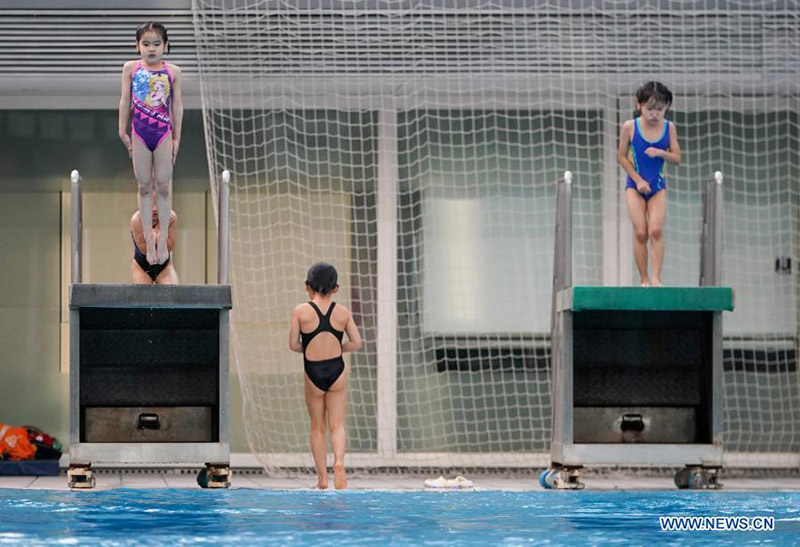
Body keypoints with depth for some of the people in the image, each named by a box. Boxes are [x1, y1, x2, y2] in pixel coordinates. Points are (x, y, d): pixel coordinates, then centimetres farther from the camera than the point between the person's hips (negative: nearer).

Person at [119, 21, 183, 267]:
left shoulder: (173, 71, 0)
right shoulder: (131, 68, 1)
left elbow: (177, 105, 5)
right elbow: (125, 101, 6)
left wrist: (176, 137, 5)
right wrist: (123, 131, 4)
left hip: (163, 133, -1)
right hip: (140, 133, 1)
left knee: (163, 186, 4)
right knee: (144, 186, 7)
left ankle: (163, 240, 12)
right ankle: (148, 242, 12)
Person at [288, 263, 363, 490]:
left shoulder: (301, 311, -6)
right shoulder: (343, 313, 0)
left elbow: (293, 344, -5)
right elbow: (356, 343, 0)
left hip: (313, 373, -1)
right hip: (337, 370, 1)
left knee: (317, 427, 10)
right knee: (337, 424, 6)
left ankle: (322, 476, 9)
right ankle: (339, 461, -20)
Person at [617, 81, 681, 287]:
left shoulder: (669, 128, -4)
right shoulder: (630, 127, -9)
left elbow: (677, 158, 1)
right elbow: (622, 156, -2)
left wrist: (661, 153, -19)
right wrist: (638, 179, -8)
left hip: (658, 186, 1)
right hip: (635, 185, -1)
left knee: (656, 231, -12)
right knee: (640, 233, -5)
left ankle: (656, 277, -12)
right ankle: (644, 280, 2)